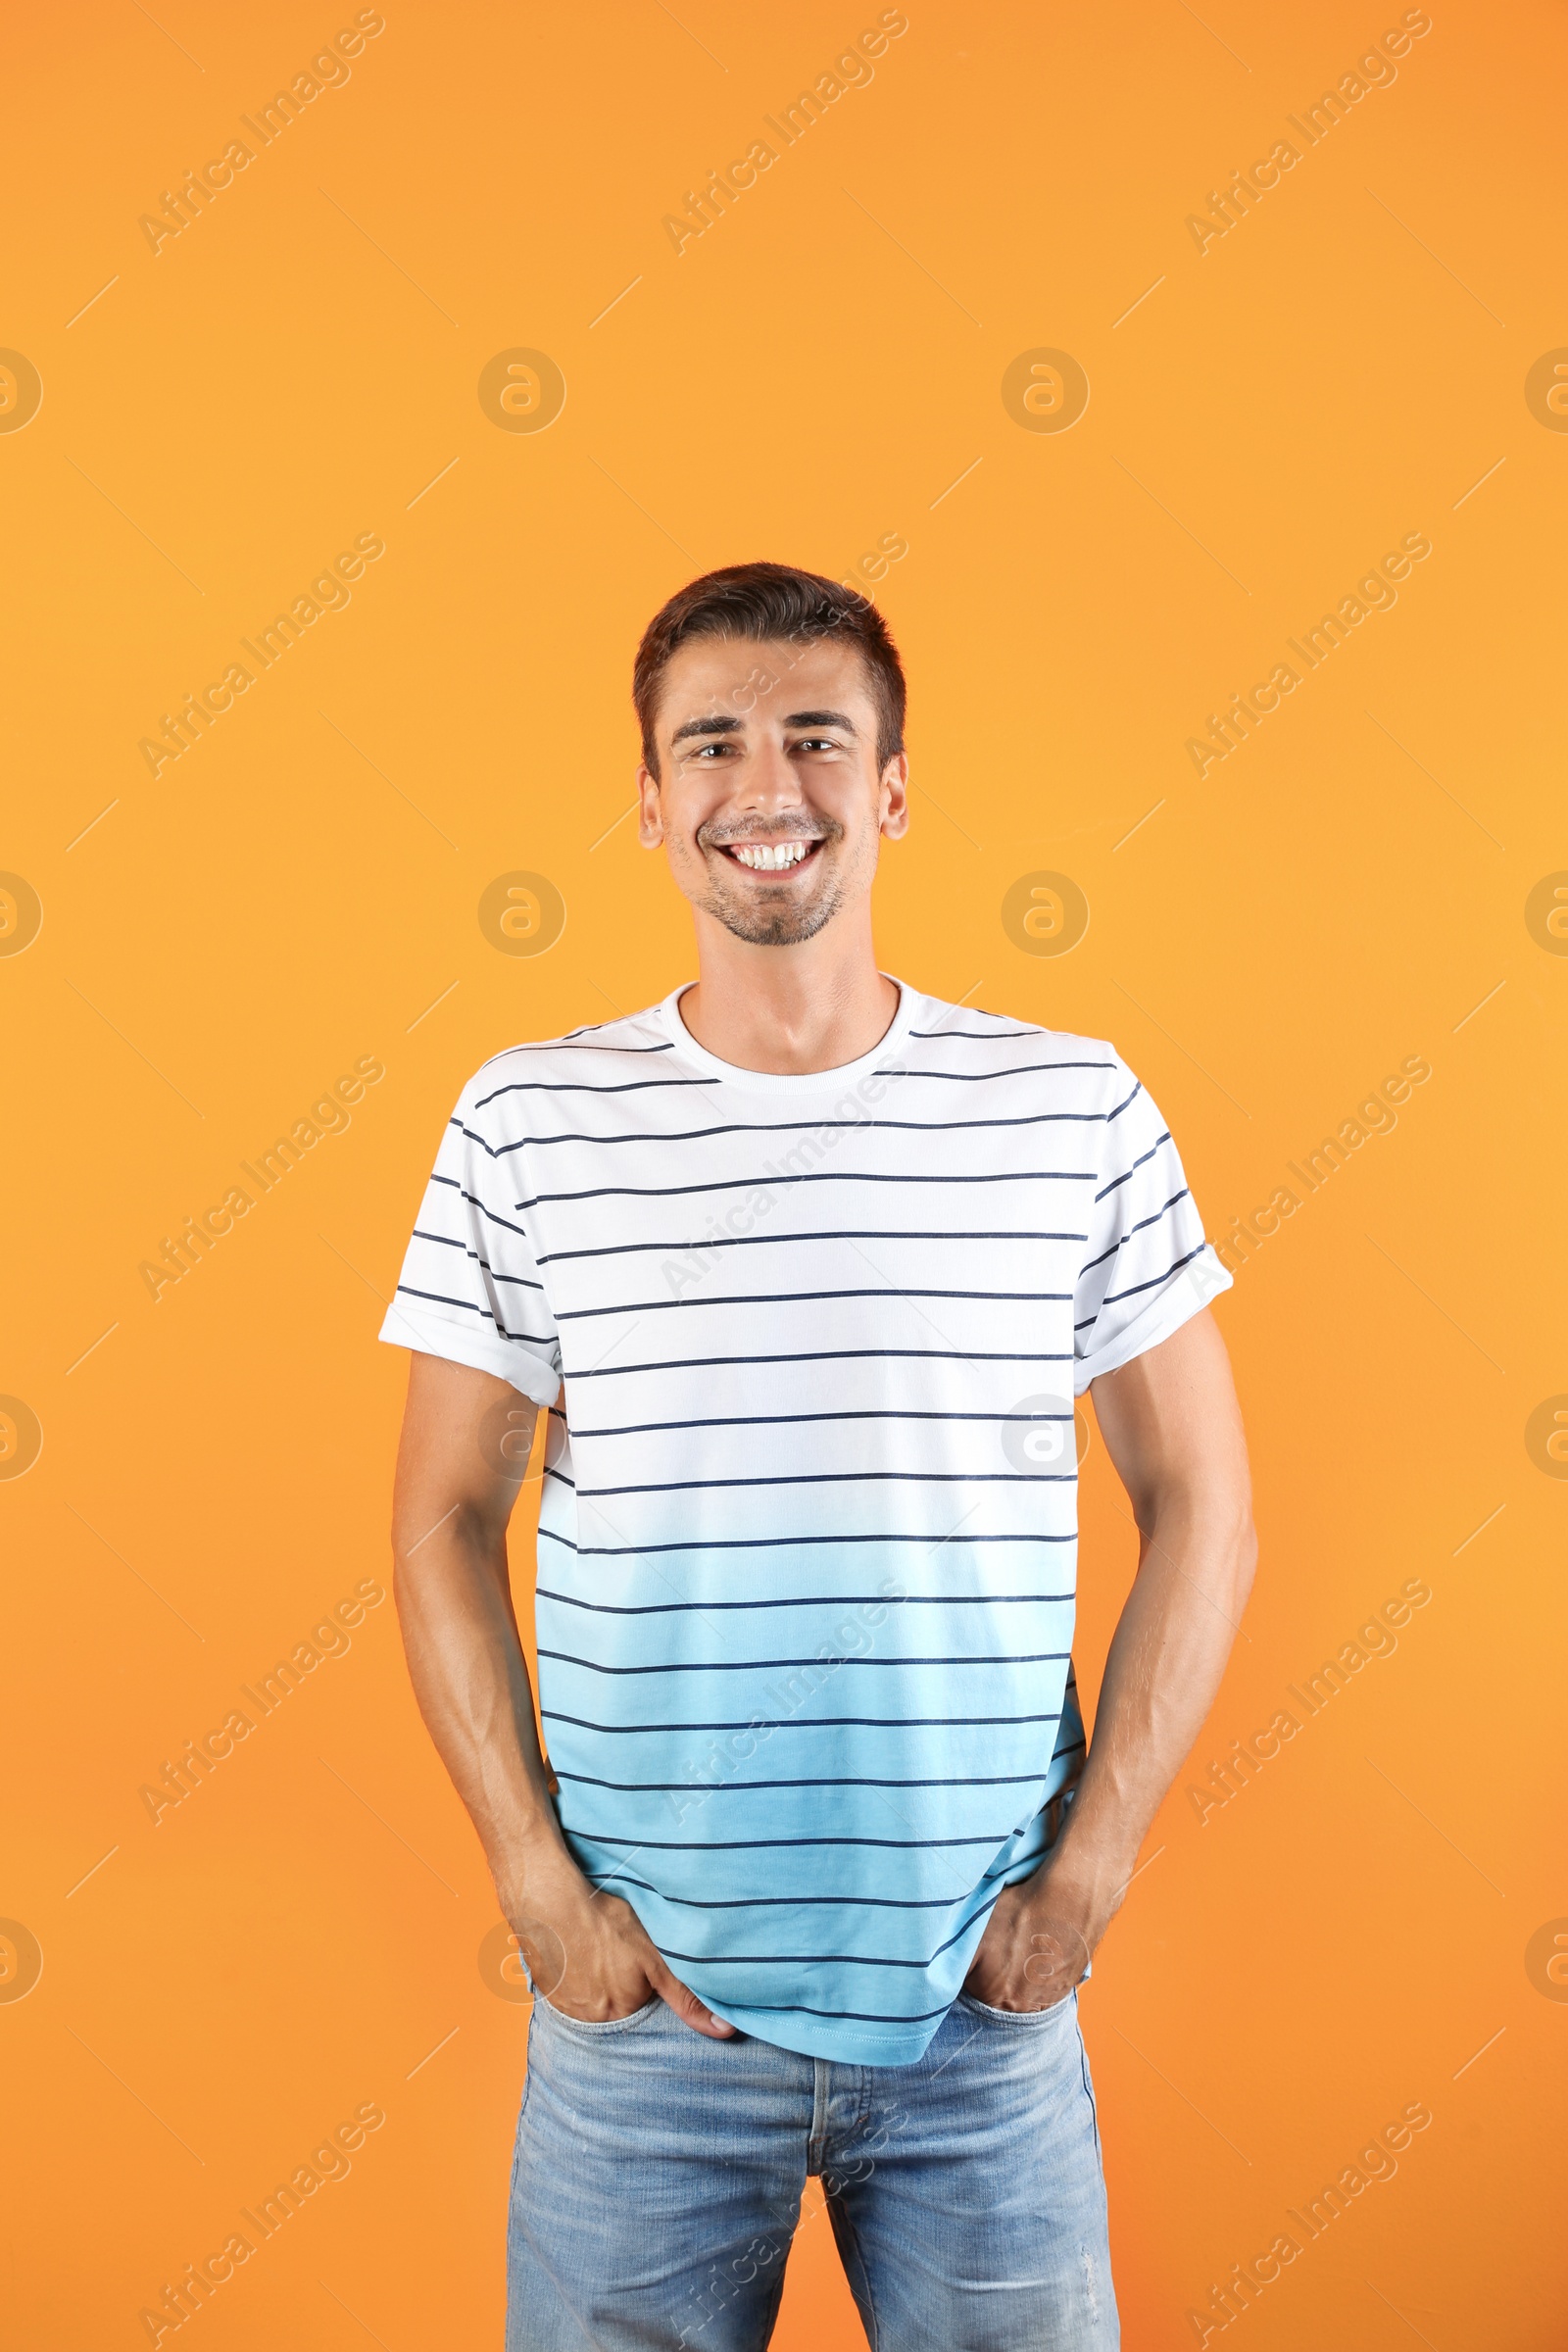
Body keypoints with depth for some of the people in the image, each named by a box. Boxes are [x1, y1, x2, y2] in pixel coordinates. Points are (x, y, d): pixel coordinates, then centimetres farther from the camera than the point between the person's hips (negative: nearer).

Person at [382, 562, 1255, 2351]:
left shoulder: (1076, 1112, -3)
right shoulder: (528, 1124, -2)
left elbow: (1199, 1501, 2)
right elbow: (445, 1520, 2)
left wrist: (1088, 1869, -3)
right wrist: (542, 1889, -4)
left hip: (988, 2001, 0)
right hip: (642, 1998, 0)